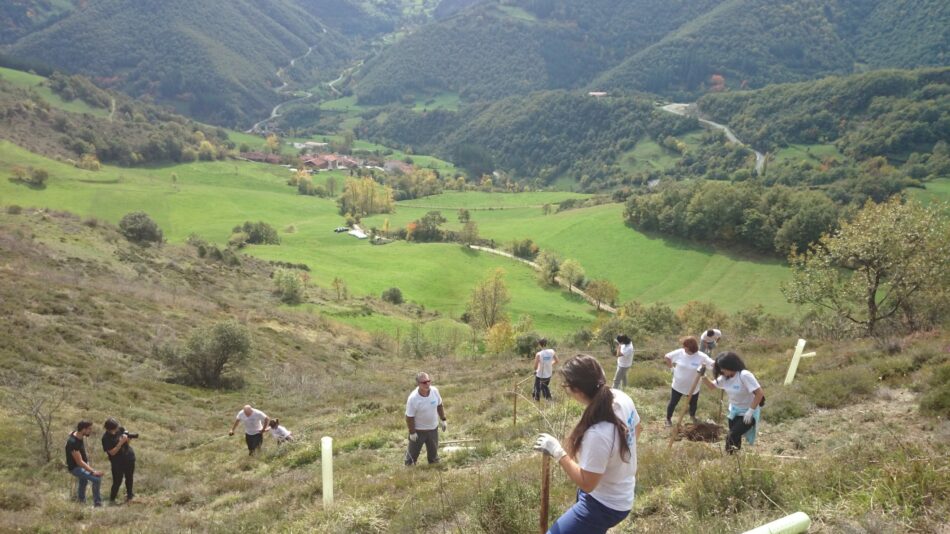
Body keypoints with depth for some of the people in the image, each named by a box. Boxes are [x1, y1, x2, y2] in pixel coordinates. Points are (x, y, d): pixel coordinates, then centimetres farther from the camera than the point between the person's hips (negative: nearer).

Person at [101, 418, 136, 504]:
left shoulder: (120, 429, -5)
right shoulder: (106, 438, -18)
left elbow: (128, 440, 9)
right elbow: (112, 452, -20)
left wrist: (128, 437, -15)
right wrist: (121, 442, -29)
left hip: (129, 458, 5)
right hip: (117, 462, -5)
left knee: (129, 478, 16)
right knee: (117, 482, -2)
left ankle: (129, 495, 34)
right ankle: (112, 499, 17)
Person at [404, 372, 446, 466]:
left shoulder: (434, 391, -15)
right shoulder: (413, 398, -29)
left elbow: (439, 405, 4)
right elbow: (409, 417, -20)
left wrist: (443, 420, 7)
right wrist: (412, 432, -15)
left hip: (433, 428, 5)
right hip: (418, 430, -5)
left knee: (433, 451, 23)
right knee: (413, 452, 11)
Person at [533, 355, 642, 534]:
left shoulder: (597, 433, -40)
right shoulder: (622, 398, -15)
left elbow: (586, 484, -28)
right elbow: (636, 429, 7)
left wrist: (557, 452, -23)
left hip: (605, 505, -9)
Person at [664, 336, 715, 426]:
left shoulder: (701, 356, -21)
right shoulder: (679, 352, -16)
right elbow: (666, 357, -4)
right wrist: (671, 367, -4)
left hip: (693, 387, 0)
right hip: (678, 386, 0)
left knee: (693, 404, 25)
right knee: (673, 403, 15)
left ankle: (692, 416, 57)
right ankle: (668, 419, 41)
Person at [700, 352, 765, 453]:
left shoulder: (744, 375, -26)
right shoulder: (725, 378, -1)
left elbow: (759, 393, -27)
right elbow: (712, 386, 13)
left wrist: (751, 411, -27)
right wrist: (703, 376, -5)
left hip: (747, 414, -8)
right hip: (734, 412, 8)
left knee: (731, 437, -17)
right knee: (734, 438, 14)